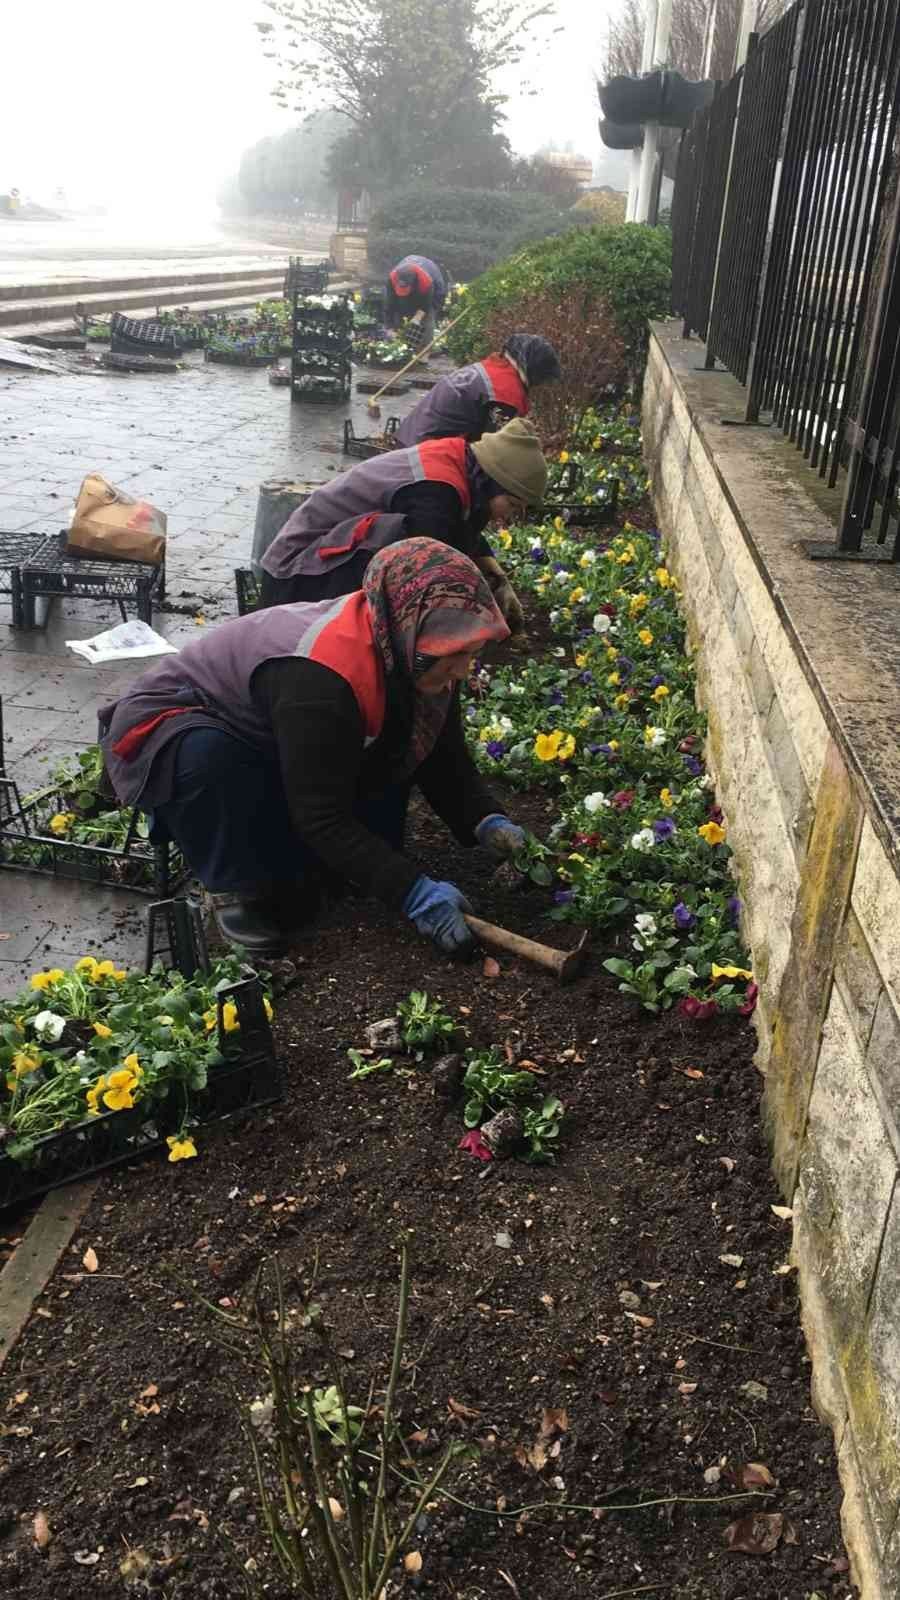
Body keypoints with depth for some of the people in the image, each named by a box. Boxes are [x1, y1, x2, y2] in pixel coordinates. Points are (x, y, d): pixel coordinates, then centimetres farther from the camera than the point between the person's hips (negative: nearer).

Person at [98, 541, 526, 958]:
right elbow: (324, 818, -34)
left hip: (263, 754, 8)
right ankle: (236, 887, -15)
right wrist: (412, 891, -36)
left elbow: (445, 759, -3)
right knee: (207, 757, -40)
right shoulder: (321, 677, -39)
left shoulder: (404, 653, -13)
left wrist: (487, 821, -20)